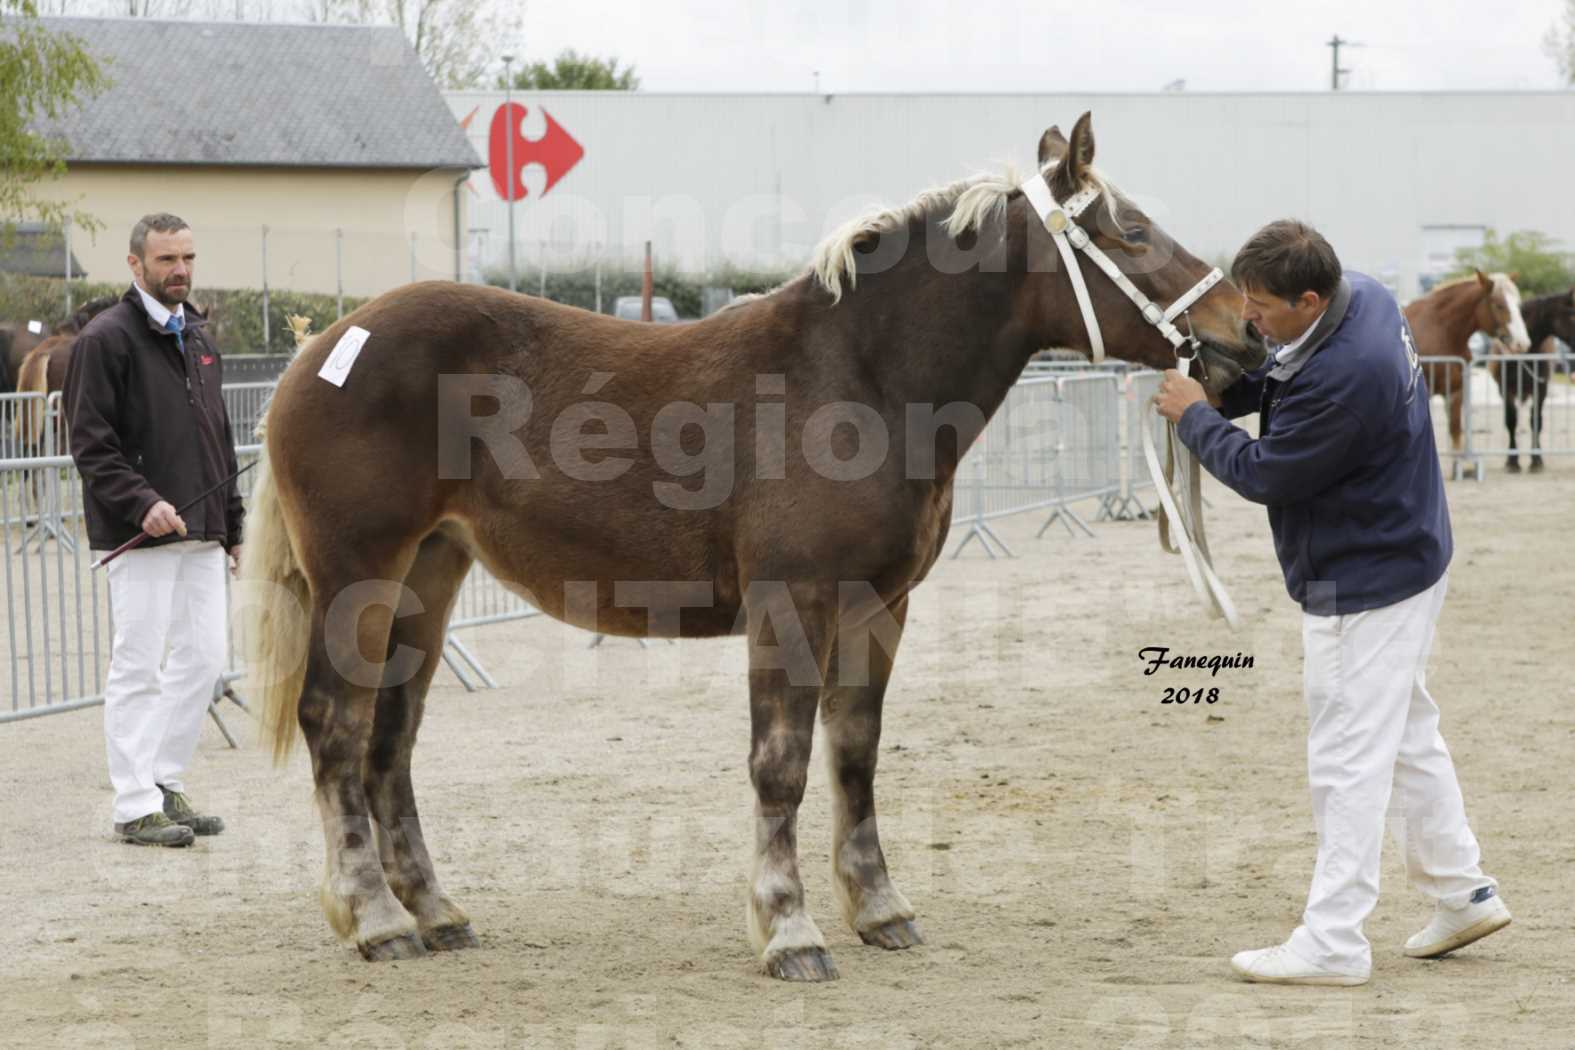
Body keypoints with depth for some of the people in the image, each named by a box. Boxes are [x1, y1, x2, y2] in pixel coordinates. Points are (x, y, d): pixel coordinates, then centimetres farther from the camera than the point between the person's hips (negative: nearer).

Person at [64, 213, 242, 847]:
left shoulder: (197, 338, 17)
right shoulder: (108, 338, -7)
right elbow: (91, 442, -13)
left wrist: (232, 523, 19)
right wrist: (143, 503, -23)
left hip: (201, 533, 8)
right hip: (140, 535, -8)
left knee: (203, 658, 7)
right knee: (138, 665, -4)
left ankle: (166, 782, 19)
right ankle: (137, 806, 1)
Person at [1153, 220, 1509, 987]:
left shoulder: (1345, 377, -32)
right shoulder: (1361, 297, -2)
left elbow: (1264, 474, -21)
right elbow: (1280, 378, 15)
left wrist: (1194, 418, -7)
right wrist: (1221, 393, -2)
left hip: (1362, 588, -10)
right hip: (1406, 559, 10)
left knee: (1347, 757, -3)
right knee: (1408, 735, 21)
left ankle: (1333, 940, 3)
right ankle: (1463, 892, 32)